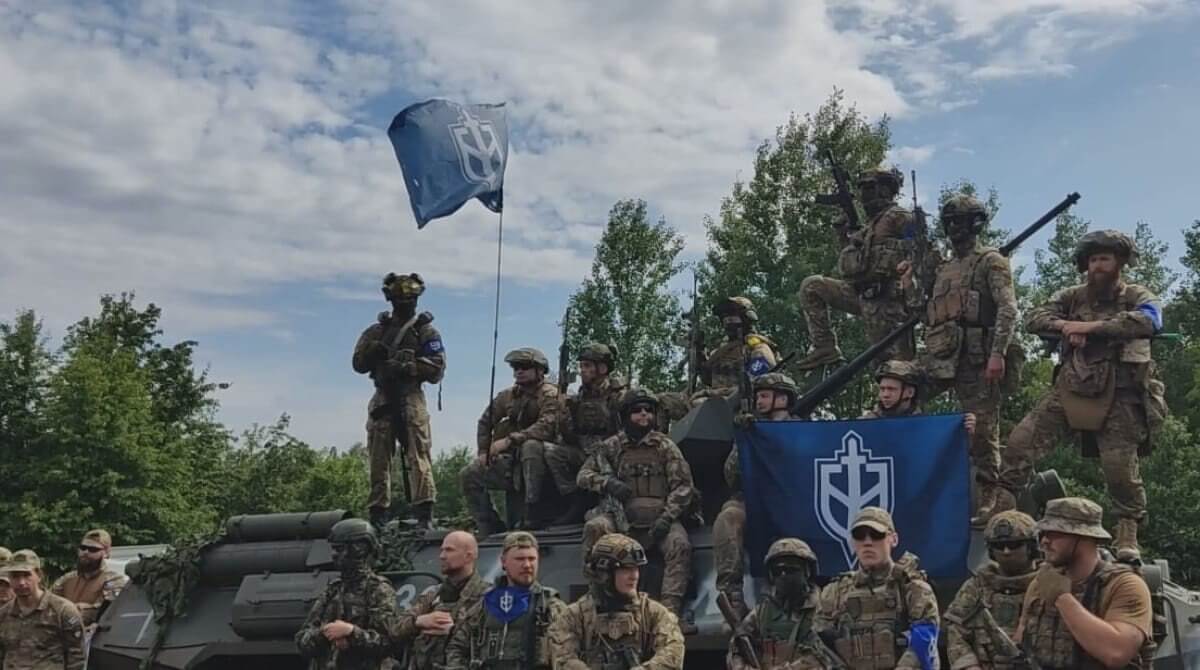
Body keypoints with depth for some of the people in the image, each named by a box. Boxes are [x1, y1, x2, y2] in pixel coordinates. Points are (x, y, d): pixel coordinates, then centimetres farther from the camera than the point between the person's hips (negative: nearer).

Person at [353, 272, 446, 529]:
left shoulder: (426, 331, 6)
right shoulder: (377, 331, 17)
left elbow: (436, 370, -3)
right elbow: (358, 365, 13)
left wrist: (407, 368, -15)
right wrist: (373, 351, -7)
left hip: (411, 399, -4)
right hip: (382, 400, 4)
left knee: (418, 456, -12)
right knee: (379, 460, 4)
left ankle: (424, 513, -15)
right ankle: (377, 515, 9)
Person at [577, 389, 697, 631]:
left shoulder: (665, 446, 7)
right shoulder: (612, 446, 11)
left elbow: (683, 485, 1)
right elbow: (584, 474, 10)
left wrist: (666, 518, -13)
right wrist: (607, 483, -12)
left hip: (659, 517, -1)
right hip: (622, 517, 1)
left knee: (679, 545, -29)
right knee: (595, 527, -28)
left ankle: (671, 611, -31)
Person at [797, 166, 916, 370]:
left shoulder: (899, 217, -4)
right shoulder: (870, 224, 22)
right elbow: (857, 261, 25)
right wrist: (845, 237, 11)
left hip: (884, 299, -8)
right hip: (860, 293, 8)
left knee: (898, 360, -8)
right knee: (811, 286, 2)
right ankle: (825, 346, -2)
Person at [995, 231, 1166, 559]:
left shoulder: (1138, 297, 3)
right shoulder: (1072, 297, 13)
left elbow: (1149, 322, -19)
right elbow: (1034, 318, 4)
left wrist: (1090, 326, -21)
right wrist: (1066, 326, -16)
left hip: (1118, 395, -3)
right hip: (1071, 387, 3)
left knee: (1121, 466, -7)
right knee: (1022, 440, -7)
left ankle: (1128, 534, 11)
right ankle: (1001, 505, 4)